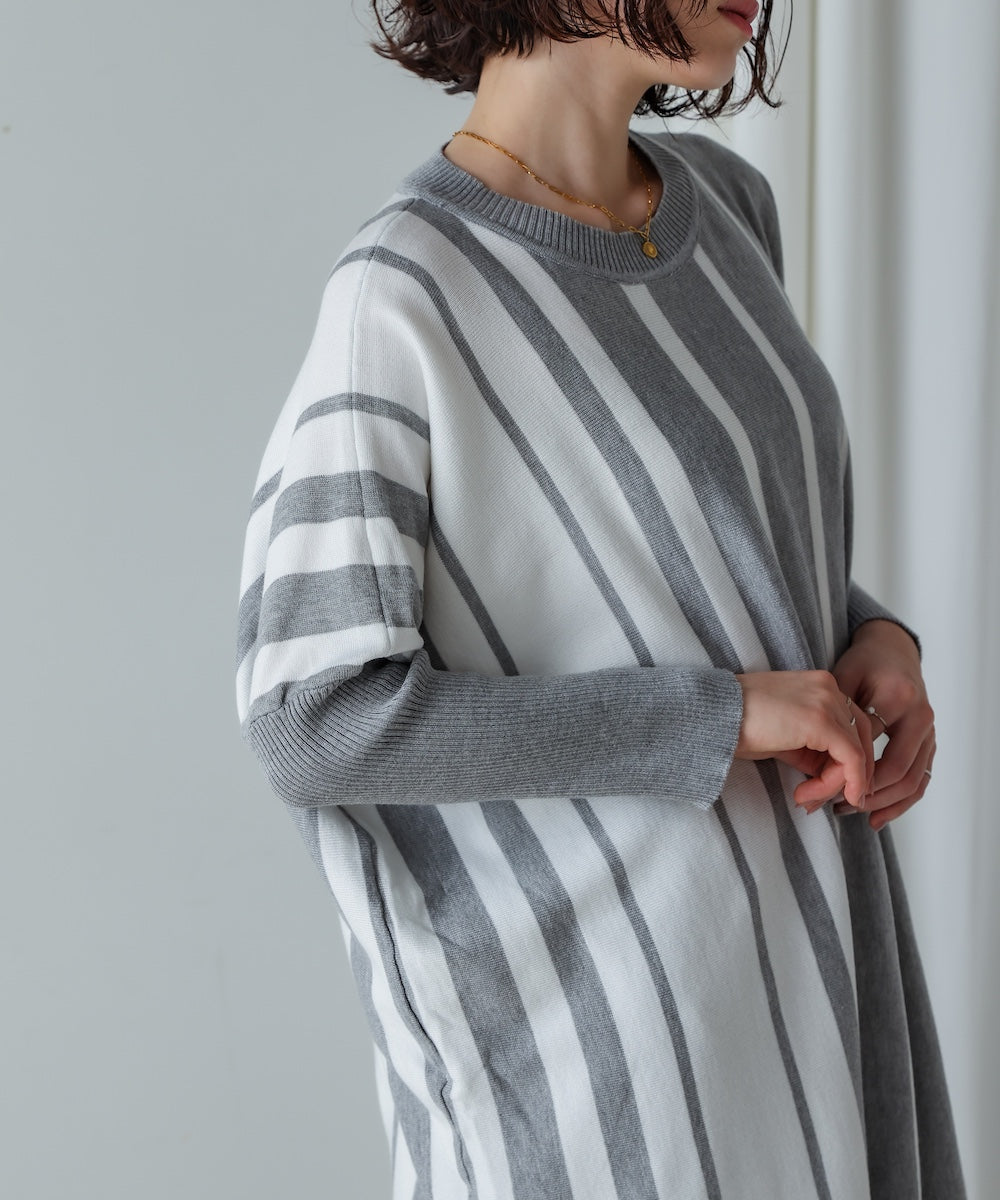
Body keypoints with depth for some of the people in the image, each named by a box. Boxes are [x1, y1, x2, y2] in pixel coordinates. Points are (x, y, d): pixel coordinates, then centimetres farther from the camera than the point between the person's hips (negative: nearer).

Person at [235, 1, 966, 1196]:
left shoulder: (722, 201, 3)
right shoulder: (402, 295, -18)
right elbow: (317, 719, -20)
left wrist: (873, 640, -5)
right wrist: (721, 716, -21)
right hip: (588, 1001, -6)